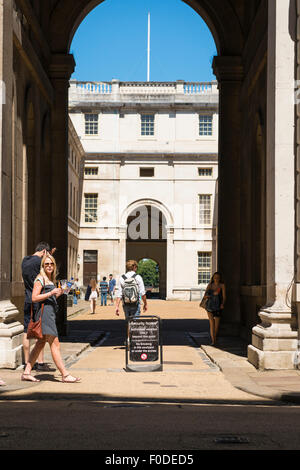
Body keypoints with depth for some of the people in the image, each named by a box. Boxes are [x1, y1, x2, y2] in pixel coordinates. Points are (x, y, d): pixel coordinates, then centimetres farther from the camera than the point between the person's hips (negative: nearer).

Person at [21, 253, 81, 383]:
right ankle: (65, 375, -10)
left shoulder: (51, 280, 20)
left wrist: (58, 294, 11)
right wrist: (51, 293, -18)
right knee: (55, 344, -10)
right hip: (44, 313, -9)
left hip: (51, 313, 9)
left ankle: (26, 372, 13)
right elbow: (34, 298, -14)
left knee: (40, 344, 9)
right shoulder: (40, 279, -7)